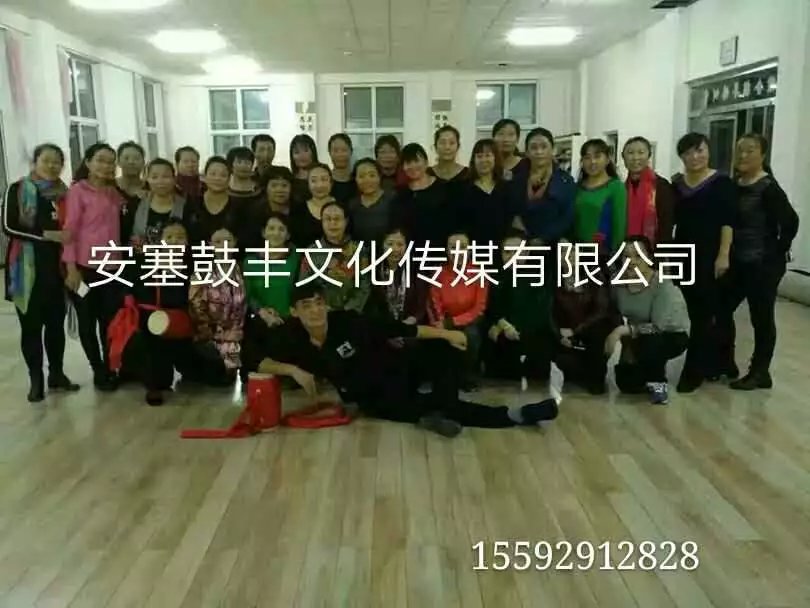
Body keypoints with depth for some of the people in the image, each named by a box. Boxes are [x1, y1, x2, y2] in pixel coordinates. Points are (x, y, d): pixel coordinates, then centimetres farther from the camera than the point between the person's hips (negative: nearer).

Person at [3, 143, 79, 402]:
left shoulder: (64, 193, 10)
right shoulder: (18, 189, -1)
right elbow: (9, 226, -10)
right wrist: (46, 234, -18)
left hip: (56, 267, 3)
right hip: (27, 268, -3)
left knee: (56, 323, 9)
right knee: (31, 325, 1)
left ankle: (57, 374, 20)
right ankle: (36, 379, 10)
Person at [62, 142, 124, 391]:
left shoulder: (114, 192, 12)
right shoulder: (78, 190, -5)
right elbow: (70, 230, -9)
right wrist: (71, 268, -14)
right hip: (85, 266, -4)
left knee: (110, 319, 7)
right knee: (88, 321, 8)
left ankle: (111, 367, 22)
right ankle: (99, 371, 21)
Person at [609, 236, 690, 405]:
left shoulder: (663, 285, -29)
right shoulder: (618, 281, -14)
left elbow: (658, 327, -35)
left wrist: (623, 330, -42)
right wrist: (627, 345, -16)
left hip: (672, 336, -5)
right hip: (637, 341, 5)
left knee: (649, 343, -37)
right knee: (626, 383, -8)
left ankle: (659, 382, -8)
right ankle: (653, 371, 25)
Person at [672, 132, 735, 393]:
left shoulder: (722, 183, -5)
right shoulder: (677, 184, 9)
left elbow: (728, 222, -10)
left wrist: (724, 255, -16)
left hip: (710, 255, -5)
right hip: (684, 254, 5)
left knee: (703, 313, -2)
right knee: (697, 312, 10)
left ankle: (693, 370, 3)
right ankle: (713, 364, 23)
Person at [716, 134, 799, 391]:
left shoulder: (769, 188, -13)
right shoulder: (733, 185, 6)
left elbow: (791, 221, -17)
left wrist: (778, 252, -10)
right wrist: (725, 254, 4)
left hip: (763, 264, -7)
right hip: (737, 261, 7)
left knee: (761, 317, 3)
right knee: (721, 308, 11)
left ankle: (760, 373, 16)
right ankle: (725, 362, 27)